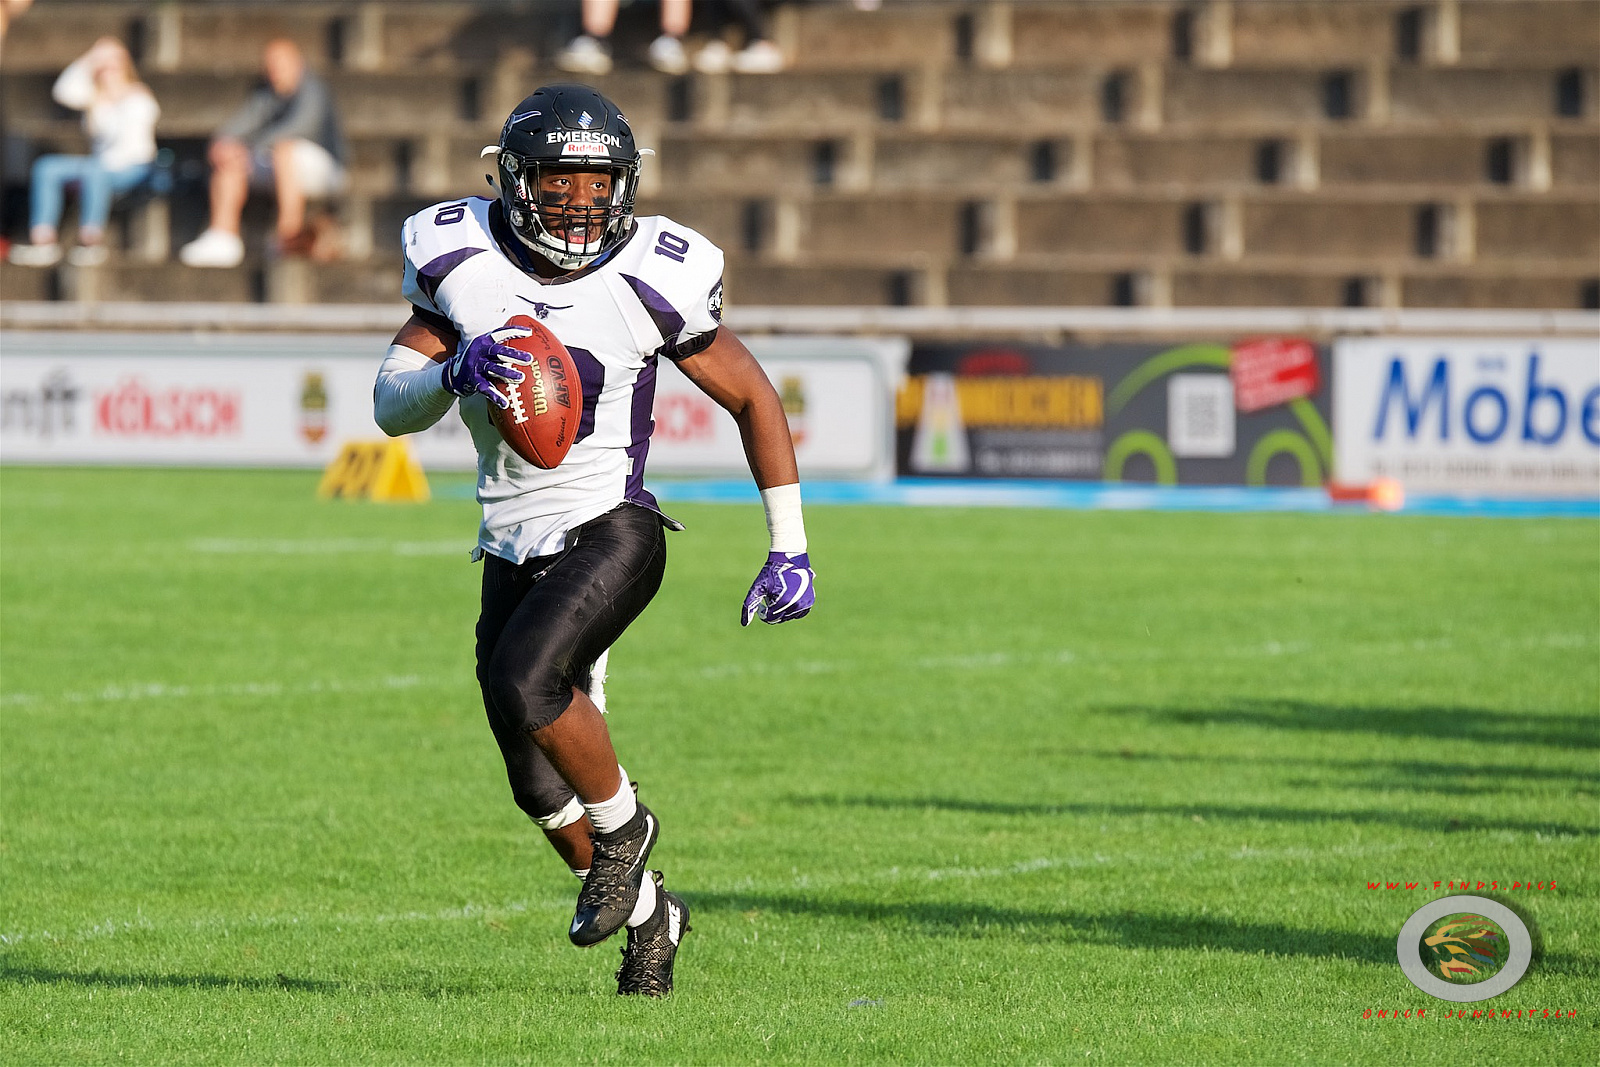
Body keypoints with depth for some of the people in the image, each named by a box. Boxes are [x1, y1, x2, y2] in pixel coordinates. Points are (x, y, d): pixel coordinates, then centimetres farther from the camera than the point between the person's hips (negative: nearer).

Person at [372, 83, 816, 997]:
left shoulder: (652, 279, -10)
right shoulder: (463, 264, -4)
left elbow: (753, 398, 2)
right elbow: (391, 407, -4)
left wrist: (791, 549, 1)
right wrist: (454, 373, -28)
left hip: (612, 533, -4)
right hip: (514, 549, 4)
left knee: (525, 683, -29)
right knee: (541, 786, 6)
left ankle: (623, 823, -1)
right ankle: (648, 912, 33)